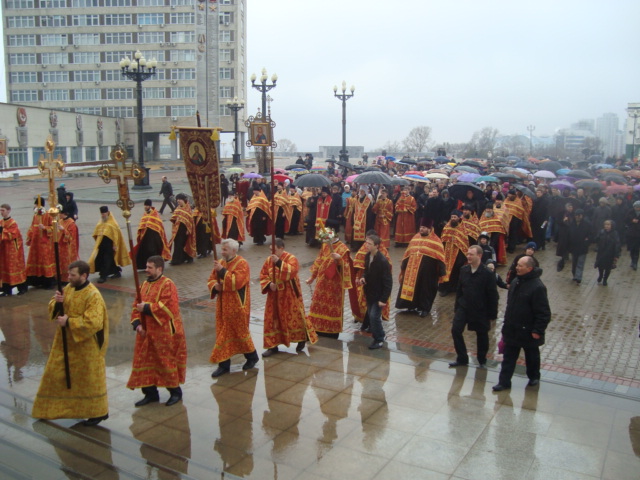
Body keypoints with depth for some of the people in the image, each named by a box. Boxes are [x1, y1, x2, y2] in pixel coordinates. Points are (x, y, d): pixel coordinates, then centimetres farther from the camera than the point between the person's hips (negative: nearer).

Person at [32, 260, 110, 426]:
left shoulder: (93, 295, -22)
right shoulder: (69, 288, 2)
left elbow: (93, 322, -28)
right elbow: (53, 310, 8)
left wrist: (68, 322, -24)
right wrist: (57, 302, -14)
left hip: (86, 345, -8)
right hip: (66, 341, 8)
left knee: (89, 378, 5)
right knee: (56, 373, 18)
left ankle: (98, 412, 21)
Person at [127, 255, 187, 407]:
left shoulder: (167, 285, -14)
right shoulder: (144, 285, 10)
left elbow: (167, 307, -25)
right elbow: (136, 306, 10)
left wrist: (146, 308, -20)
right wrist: (137, 324, -4)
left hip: (164, 333, -7)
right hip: (146, 333, 7)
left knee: (166, 362, 4)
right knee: (146, 361, 11)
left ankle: (175, 391, 21)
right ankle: (150, 393, 25)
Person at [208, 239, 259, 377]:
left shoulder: (242, 264, -13)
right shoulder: (221, 263, 7)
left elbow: (237, 281, -26)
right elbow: (211, 279, 12)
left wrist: (222, 271, -26)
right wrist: (214, 285, -11)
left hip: (237, 306, -6)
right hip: (223, 306, 6)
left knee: (240, 332, 7)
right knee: (223, 334, 7)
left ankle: (252, 357, 29)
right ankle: (224, 364, 15)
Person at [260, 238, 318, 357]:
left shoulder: (291, 258, -13)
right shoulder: (269, 259, 3)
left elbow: (292, 271, -30)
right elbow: (263, 275, 5)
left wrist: (279, 262, -36)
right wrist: (269, 284, -13)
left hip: (289, 295, -5)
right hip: (274, 295, 5)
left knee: (294, 317, 6)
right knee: (272, 319, 5)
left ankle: (302, 340, 28)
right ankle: (273, 346, 15)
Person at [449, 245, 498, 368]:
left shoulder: (488, 273, -15)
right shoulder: (463, 270, -1)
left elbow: (493, 295, -10)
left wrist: (492, 314, -9)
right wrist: (456, 307, 10)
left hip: (481, 310, -3)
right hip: (464, 307, 4)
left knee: (482, 335, 11)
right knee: (455, 330, -6)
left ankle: (482, 360, 32)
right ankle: (462, 359, 10)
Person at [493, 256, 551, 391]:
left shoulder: (537, 287, -22)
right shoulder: (516, 282, 3)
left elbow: (544, 313, -21)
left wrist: (538, 330, -20)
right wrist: (506, 326, 16)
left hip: (528, 332, -6)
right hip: (512, 330, 6)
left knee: (532, 357, 16)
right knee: (508, 357, 10)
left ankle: (534, 377, 38)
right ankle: (504, 382, 16)